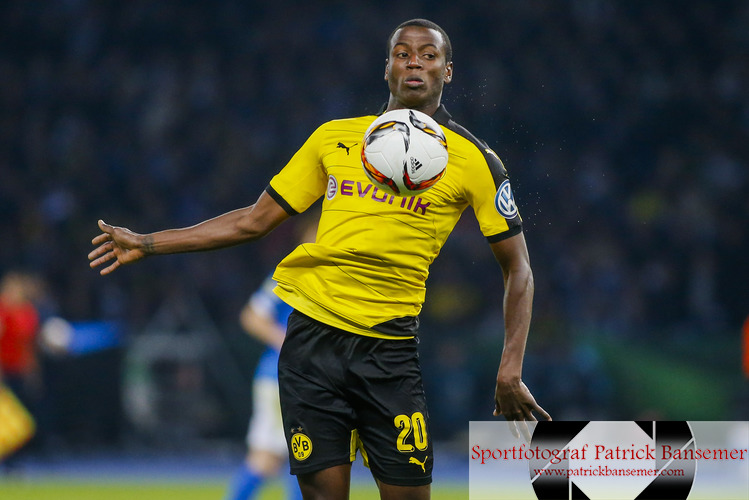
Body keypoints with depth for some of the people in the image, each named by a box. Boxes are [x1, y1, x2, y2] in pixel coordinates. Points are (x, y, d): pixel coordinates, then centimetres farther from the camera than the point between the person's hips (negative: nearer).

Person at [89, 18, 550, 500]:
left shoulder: (473, 158, 2)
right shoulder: (334, 137, 10)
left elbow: (518, 270, 5)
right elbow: (255, 221, 17)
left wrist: (511, 370, -5)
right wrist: (146, 243, 14)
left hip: (390, 348, -2)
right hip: (313, 333, 2)